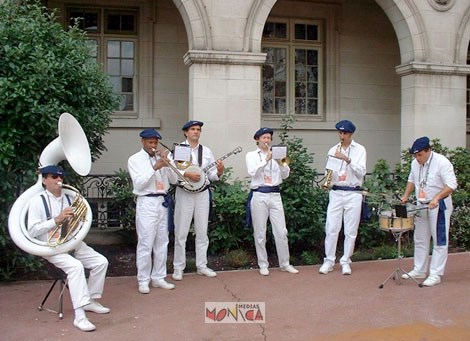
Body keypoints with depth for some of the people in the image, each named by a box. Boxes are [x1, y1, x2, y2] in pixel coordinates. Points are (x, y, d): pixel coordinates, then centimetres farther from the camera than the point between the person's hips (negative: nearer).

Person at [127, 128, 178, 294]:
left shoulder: (161, 157, 13)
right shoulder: (135, 159, 0)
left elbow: (174, 180, 8)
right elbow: (139, 183, -12)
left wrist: (167, 164, -7)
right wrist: (155, 167, -19)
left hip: (163, 202, 5)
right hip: (147, 203, -5)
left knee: (162, 242, 8)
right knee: (145, 243, -5)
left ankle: (158, 278, 17)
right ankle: (143, 280, 5)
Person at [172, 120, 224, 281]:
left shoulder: (206, 151, 9)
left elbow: (211, 174, 9)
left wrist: (219, 172, -11)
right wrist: (187, 174, -24)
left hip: (202, 193, 4)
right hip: (184, 193, -4)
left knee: (202, 232, 9)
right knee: (181, 233, 2)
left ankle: (202, 266, 20)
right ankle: (178, 268, 13)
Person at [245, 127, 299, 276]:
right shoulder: (251, 155, 5)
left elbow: (285, 175, 6)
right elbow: (252, 172, -13)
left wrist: (281, 163, -12)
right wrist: (266, 160, -23)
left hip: (275, 195, 3)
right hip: (259, 195, -2)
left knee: (281, 231, 2)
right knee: (260, 233, 2)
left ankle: (285, 264, 14)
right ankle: (263, 265, 14)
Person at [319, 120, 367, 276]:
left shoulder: (359, 149, 2)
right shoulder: (333, 150, 10)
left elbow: (361, 172, -9)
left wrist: (347, 159, -19)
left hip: (353, 194, -2)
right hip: (336, 193, 2)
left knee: (351, 231, 2)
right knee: (331, 228, -1)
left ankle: (345, 262, 13)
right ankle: (329, 261, 10)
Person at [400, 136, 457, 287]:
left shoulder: (442, 162, -18)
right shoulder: (415, 163, 3)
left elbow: (451, 185, -22)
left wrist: (436, 198, -32)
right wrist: (406, 195, 7)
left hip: (439, 206, -7)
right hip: (421, 205, 7)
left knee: (439, 241, 1)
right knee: (420, 240, 14)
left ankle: (435, 274, 7)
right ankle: (419, 270, 26)